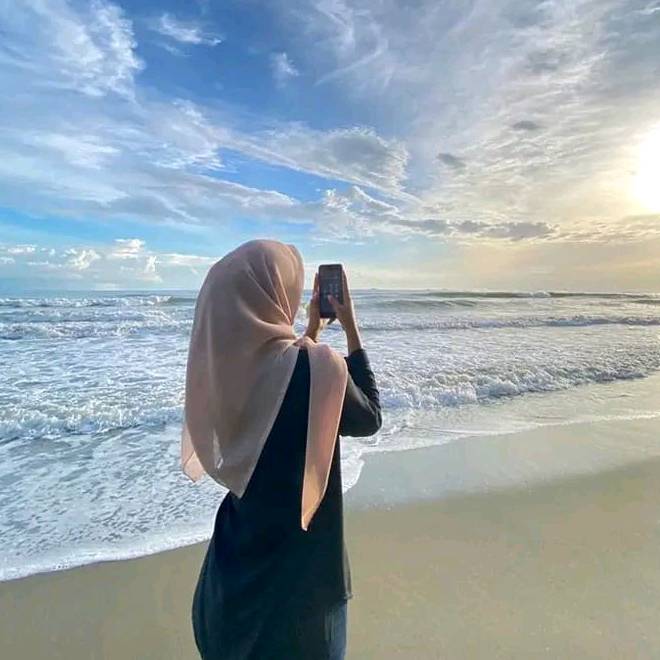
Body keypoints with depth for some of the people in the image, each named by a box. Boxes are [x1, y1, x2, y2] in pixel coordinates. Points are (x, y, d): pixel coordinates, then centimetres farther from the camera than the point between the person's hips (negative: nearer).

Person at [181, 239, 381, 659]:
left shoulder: (224, 363, -10)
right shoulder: (314, 366, -29)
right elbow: (369, 418, -9)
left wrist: (313, 328, 7)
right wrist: (351, 327, -9)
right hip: (297, 571, -5)